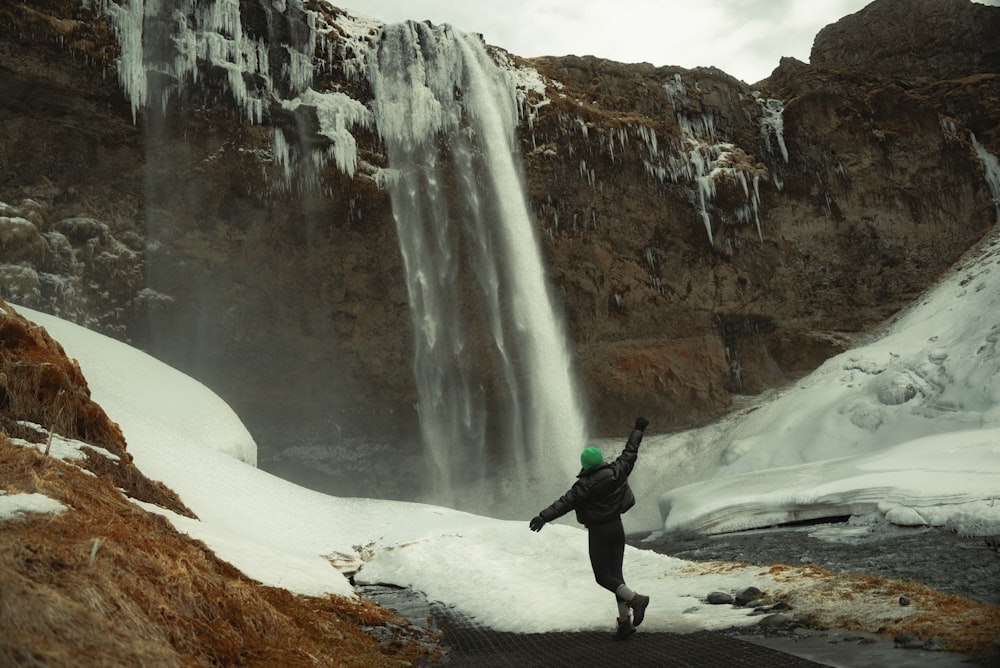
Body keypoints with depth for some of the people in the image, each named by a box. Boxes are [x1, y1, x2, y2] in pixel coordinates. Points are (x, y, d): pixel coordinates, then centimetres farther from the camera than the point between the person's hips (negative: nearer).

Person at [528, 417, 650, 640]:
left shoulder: (586, 484, -18)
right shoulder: (616, 471, -1)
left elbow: (565, 502, -27)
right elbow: (630, 452, 12)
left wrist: (543, 517, -34)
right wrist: (638, 429, 26)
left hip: (599, 532, -7)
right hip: (617, 527, 7)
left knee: (603, 577, 3)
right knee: (615, 574, 9)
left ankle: (636, 599, -15)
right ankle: (624, 622, 4)